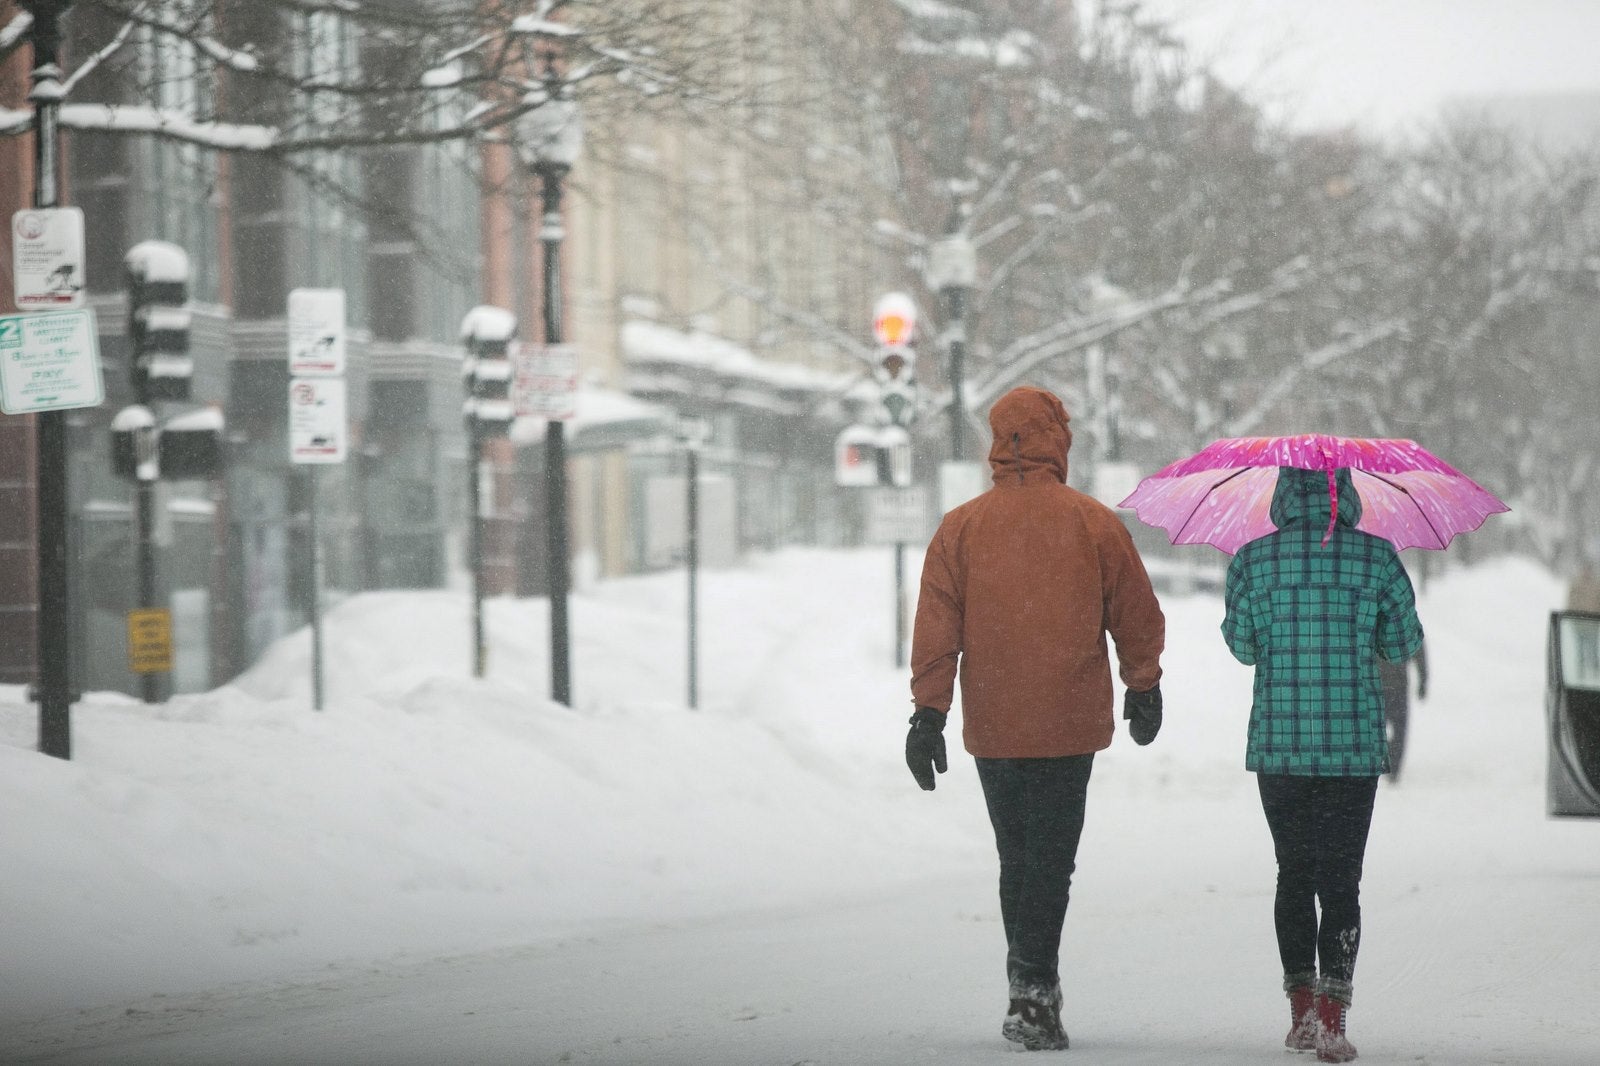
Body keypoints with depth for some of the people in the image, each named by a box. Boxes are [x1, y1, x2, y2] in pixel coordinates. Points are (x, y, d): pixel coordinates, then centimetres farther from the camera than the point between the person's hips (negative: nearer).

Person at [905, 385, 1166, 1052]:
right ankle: (1031, 990, -13)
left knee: (1016, 858, 14)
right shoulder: (1095, 524, -2)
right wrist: (1143, 689, 21)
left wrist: (929, 712, 1)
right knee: (1051, 859, -2)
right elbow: (1138, 617, 6)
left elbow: (935, 629, -2)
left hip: (992, 723, 2)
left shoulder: (961, 528, 1)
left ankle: (1034, 991, 19)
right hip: (1069, 722, -2)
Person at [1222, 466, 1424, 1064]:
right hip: (1354, 745, -1)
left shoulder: (1254, 560, -4)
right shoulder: (1376, 557, -4)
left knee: (1294, 873, 15)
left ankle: (1302, 1009, 12)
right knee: (1341, 878, 1)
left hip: (1278, 744, 1)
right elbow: (1404, 646, 3)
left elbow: (1242, 646, -1)